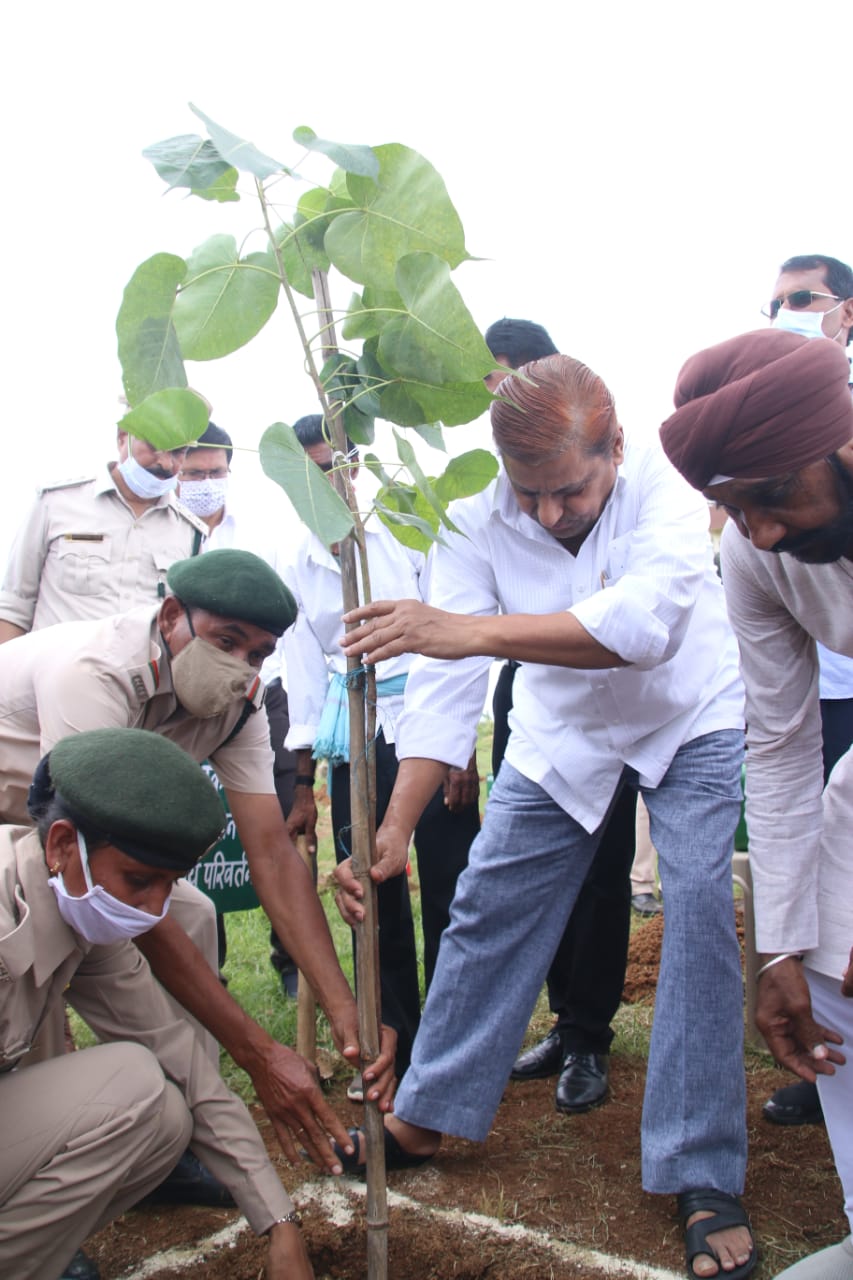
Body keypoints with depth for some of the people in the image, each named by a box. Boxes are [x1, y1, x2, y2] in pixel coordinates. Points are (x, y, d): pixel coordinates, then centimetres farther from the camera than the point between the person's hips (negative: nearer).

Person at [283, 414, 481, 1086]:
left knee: (449, 894, -1)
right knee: (376, 907, 7)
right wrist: (303, 786, 13)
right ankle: (396, 1051, 22)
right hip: (354, 747, 3)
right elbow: (305, 677, 14)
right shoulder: (300, 565, 11)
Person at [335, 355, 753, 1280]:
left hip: (691, 719, -2)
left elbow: (643, 622, -46)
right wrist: (393, 829, -38)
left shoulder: (663, 480, -30)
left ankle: (703, 1178, -4)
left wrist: (474, 629, -57)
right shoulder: (477, 520, -24)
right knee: (487, 909, 4)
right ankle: (424, 1116, 22)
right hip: (562, 735, 3)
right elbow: (445, 680, -28)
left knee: (703, 910, -15)